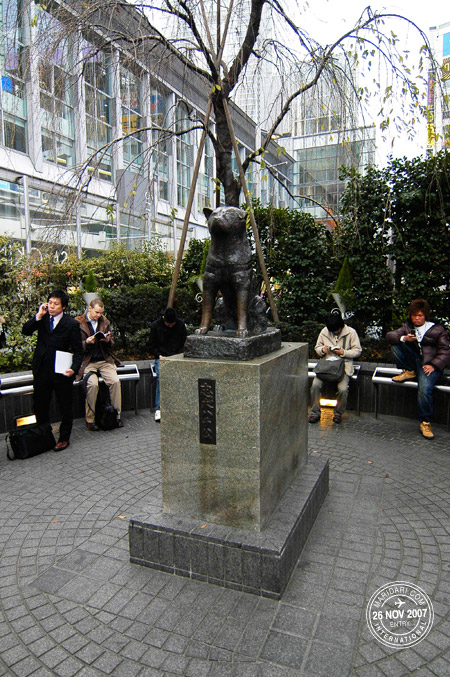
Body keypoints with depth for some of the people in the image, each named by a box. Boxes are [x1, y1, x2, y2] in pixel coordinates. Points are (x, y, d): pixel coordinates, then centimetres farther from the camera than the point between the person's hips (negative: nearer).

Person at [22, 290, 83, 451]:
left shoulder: (71, 324, -8)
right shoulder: (42, 319, 5)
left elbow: (78, 351, -7)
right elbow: (25, 331, -6)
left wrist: (74, 368, -22)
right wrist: (38, 316, -15)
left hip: (61, 371, -4)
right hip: (42, 370, 4)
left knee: (65, 408, 8)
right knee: (39, 406, 14)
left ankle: (64, 438, 24)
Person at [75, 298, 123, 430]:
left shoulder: (105, 321, 14)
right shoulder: (78, 322, 2)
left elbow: (112, 344, 16)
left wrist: (108, 341, -8)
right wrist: (86, 343, -20)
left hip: (104, 360, 3)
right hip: (87, 361, -3)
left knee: (115, 381, -21)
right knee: (92, 384, -27)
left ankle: (116, 416, -7)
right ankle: (90, 419, -11)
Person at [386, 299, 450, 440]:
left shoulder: (437, 329, 1)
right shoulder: (408, 326, 13)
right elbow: (389, 335, 0)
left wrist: (433, 365, -18)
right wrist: (403, 338, -21)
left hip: (430, 364, -4)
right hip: (414, 361, 4)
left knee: (424, 389, -31)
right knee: (395, 344, -14)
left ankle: (425, 423, -16)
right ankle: (409, 372, -6)